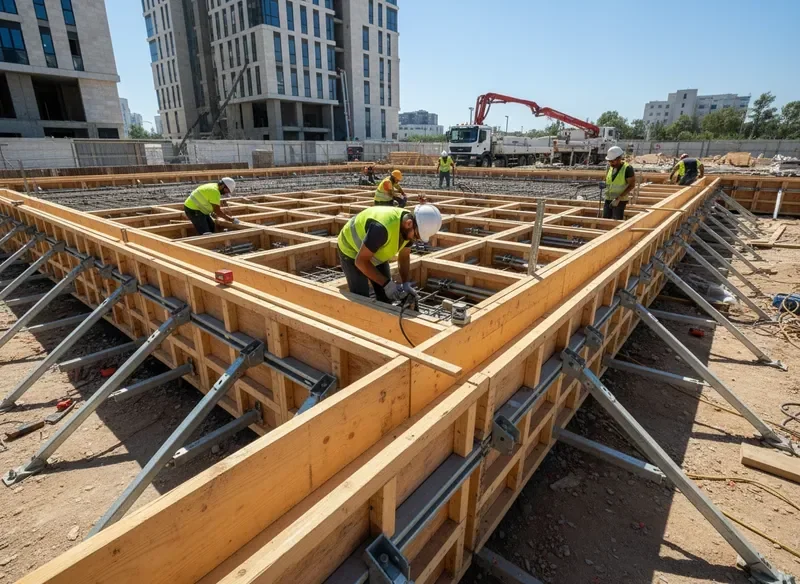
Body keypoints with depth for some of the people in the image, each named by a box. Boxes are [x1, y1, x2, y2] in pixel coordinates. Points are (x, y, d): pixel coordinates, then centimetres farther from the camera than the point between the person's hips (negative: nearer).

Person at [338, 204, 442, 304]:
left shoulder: (410, 227, -18)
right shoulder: (382, 227, -42)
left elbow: (404, 256, -2)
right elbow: (361, 261, -34)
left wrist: (406, 283, -14)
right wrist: (386, 283, -33)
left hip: (376, 252, 7)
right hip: (351, 250, -7)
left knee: (385, 298, 6)